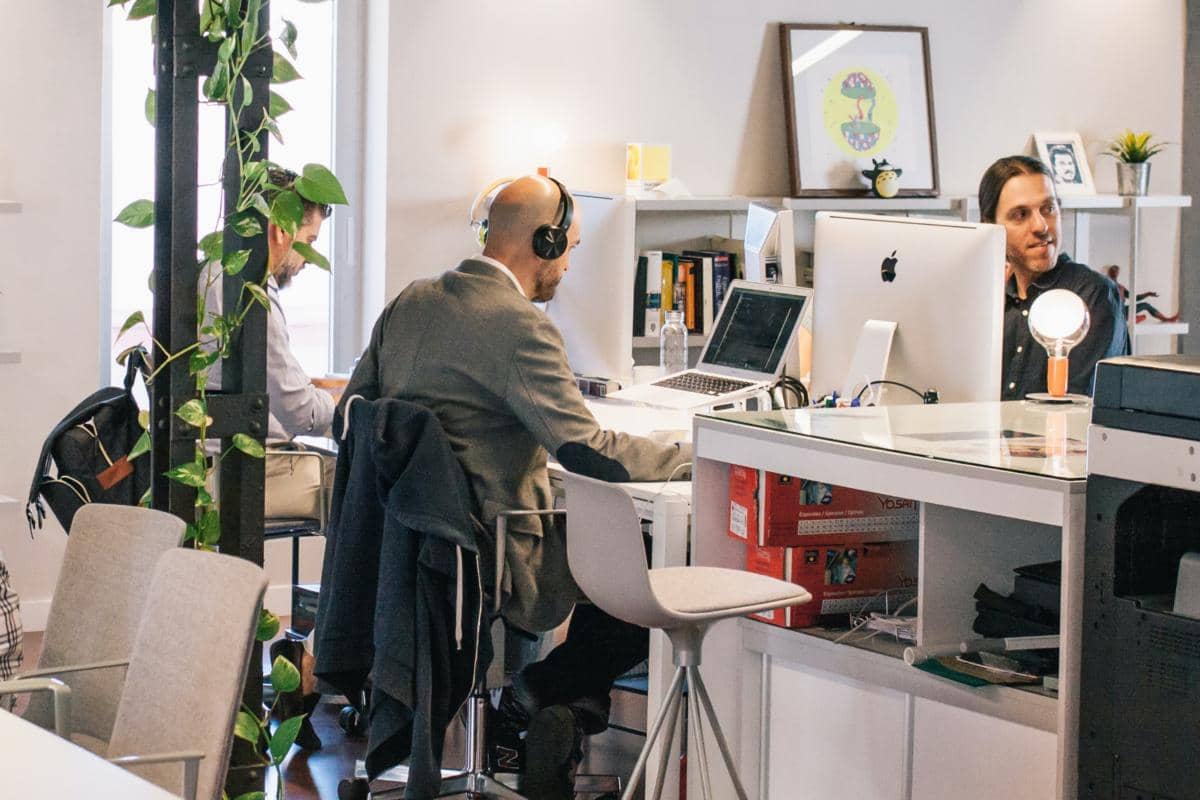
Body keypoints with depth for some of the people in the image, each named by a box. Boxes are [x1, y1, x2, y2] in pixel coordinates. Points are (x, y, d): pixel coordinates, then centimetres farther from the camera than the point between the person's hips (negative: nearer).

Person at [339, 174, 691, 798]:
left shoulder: (409, 303, 9)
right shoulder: (520, 326, -17)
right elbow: (583, 447, -21)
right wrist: (692, 454, -8)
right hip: (490, 560, -9)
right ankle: (540, 689, 3)